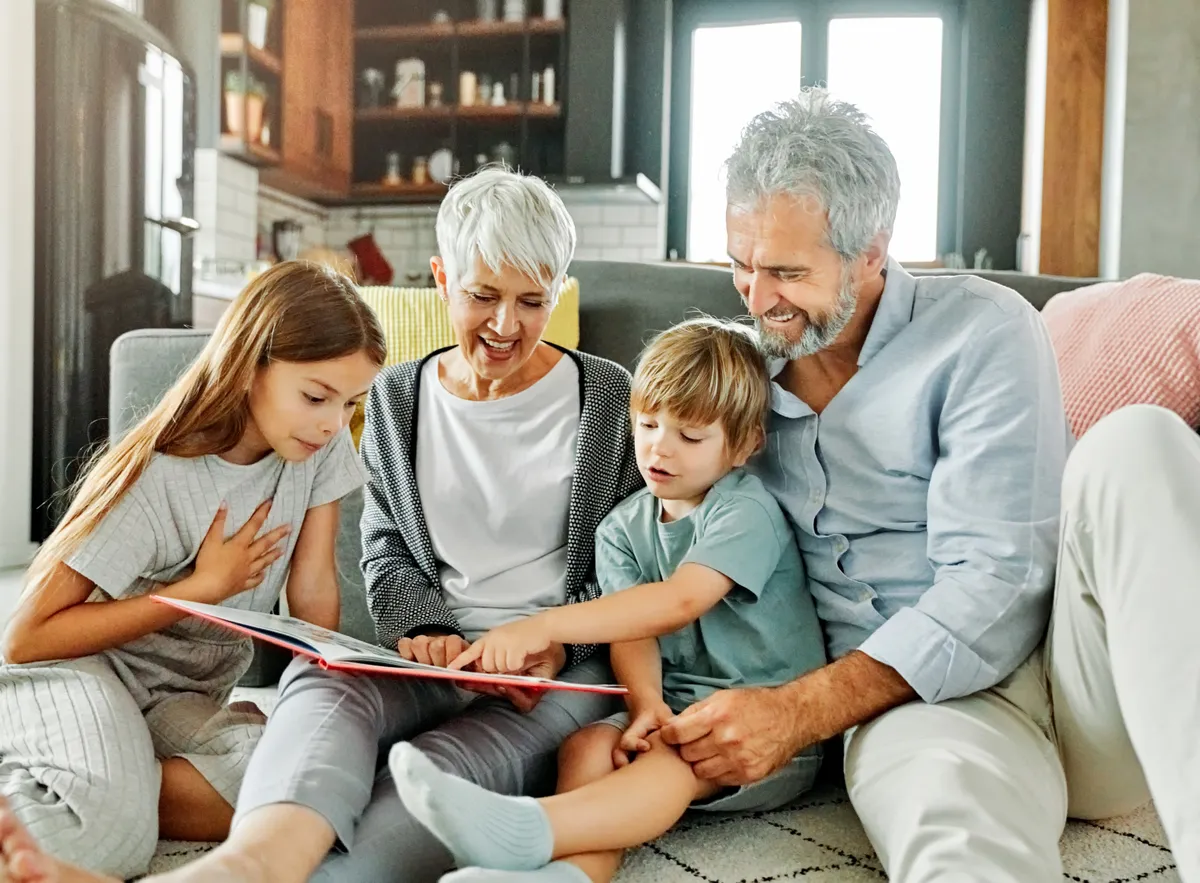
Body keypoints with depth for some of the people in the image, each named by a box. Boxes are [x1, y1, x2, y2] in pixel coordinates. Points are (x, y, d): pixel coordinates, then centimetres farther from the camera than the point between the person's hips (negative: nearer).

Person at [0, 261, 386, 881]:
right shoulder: (156, 478, -20)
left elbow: (313, 593, -3)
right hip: (78, 669, -6)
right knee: (104, 826, -40)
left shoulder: (324, 447, -6)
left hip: (184, 699, 7)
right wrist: (204, 587, -16)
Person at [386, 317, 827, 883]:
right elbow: (632, 635, -3)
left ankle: (526, 832, -59)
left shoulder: (747, 512, -11)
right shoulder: (624, 529, 9)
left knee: (681, 756, -35)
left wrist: (542, 627, -36)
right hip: (676, 705, 6)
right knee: (588, 744, -23)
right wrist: (647, 703, -27)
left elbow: (678, 602, -28)